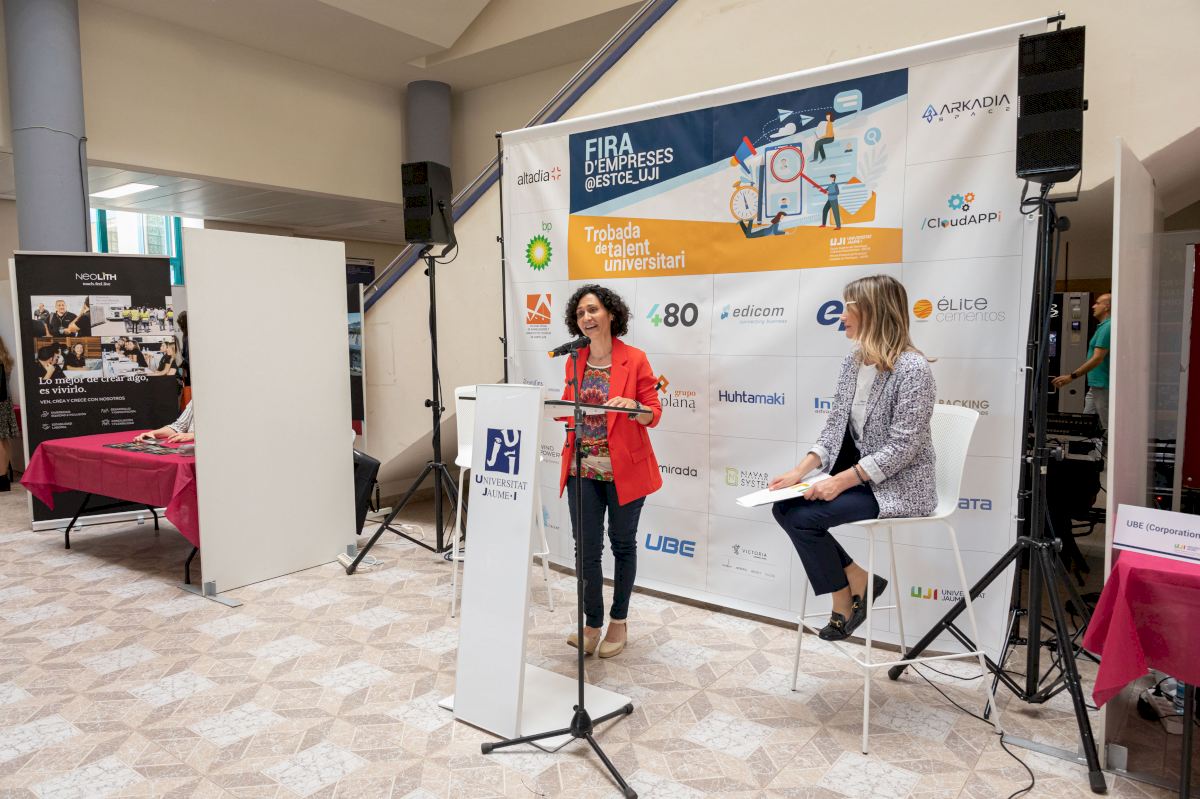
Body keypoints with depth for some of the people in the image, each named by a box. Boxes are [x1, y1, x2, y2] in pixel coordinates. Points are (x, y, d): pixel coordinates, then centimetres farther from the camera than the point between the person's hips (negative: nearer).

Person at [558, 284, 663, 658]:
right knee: (587, 548, 5)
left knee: (623, 544, 12)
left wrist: (632, 407, -27)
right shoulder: (574, 361, 6)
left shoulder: (634, 359, -7)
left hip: (624, 470, -3)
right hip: (583, 469, 4)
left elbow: (653, 413, -8)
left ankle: (619, 620, 28)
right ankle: (592, 623, 21)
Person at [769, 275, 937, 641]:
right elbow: (835, 427, 6)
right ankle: (857, 583, 8)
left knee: (804, 516, -19)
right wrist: (800, 471, -7)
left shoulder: (912, 369, -20)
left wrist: (840, 482, -25)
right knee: (785, 507, -6)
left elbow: (902, 447, -23)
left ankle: (847, 600, 7)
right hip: (858, 475, 8)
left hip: (900, 486, -8)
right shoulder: (852, 363, 5)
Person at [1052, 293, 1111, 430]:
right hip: (1095, 386, 10)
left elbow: (1097, 359, -22)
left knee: (1107, 428, -5)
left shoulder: (1107, 327, -14)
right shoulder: (1103, 326, 17)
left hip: (1102, 386, -10)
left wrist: (1071, 377, -22)